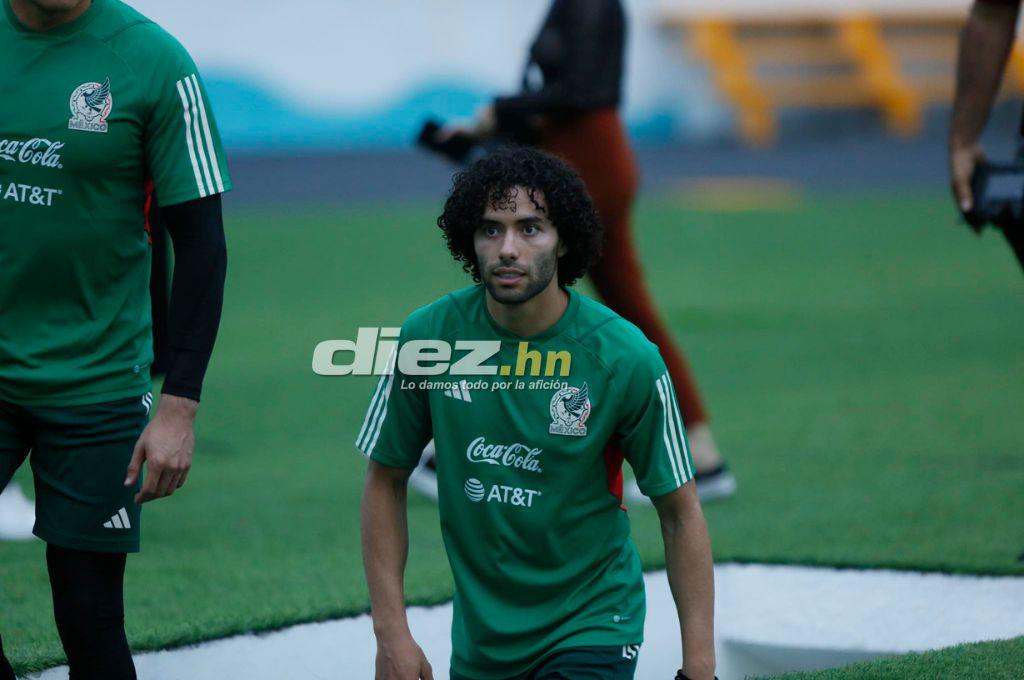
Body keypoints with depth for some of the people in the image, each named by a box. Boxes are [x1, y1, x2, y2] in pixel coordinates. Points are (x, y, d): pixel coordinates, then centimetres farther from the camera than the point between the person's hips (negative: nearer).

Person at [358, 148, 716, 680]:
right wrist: (391, 632, -5)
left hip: (590, 626, -3)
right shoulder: (427, 337, -10)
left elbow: (680, 513, -7)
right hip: (479, 636, 3)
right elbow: (385, 481, 2)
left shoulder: (626, 359, -16)